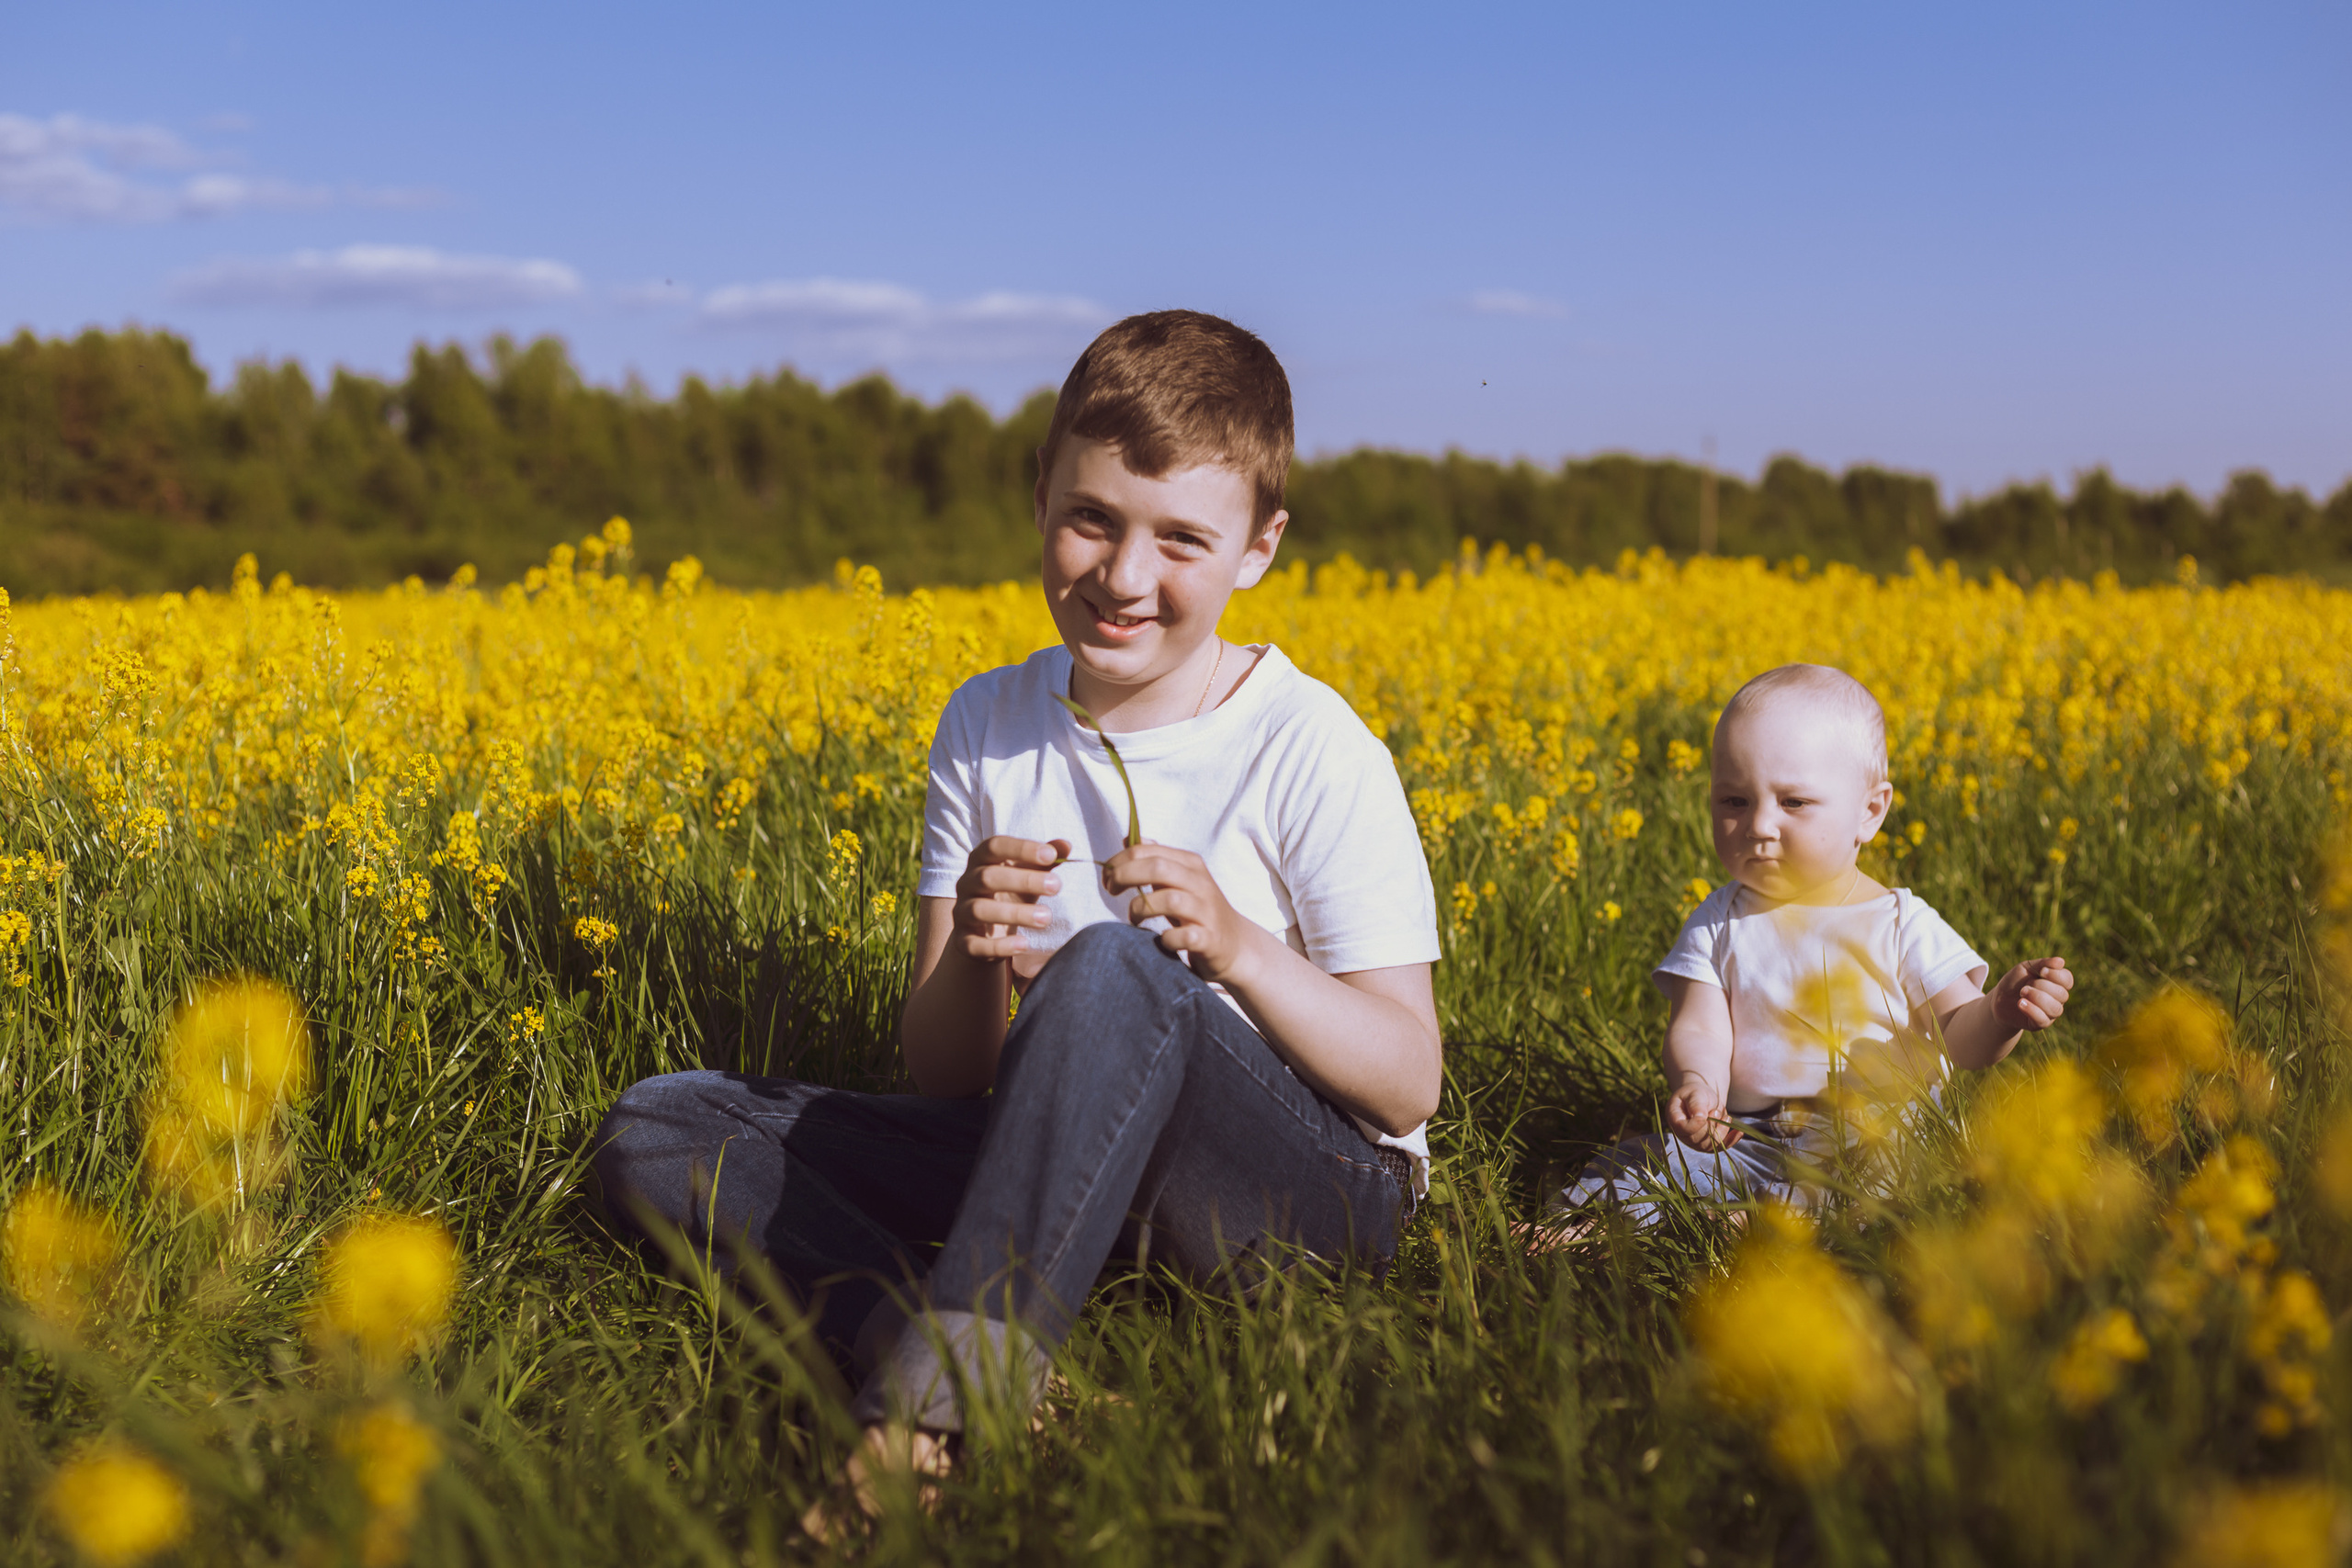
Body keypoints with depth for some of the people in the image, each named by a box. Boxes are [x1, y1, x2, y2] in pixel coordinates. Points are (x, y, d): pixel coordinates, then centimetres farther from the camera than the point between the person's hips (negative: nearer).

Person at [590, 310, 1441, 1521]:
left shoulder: (1308, 750, -8)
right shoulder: (988, 727, 3)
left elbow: (1410, 1087, -9)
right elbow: (939, 1078, 4)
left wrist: (1235, 945, -25)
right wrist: (972, 958, -19)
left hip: (1318, 1191, -5)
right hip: (1073, 1169, 5)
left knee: (1111, 969, -36)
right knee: (655, 1129, -10)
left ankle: (922, 1402, -39)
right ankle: (994, 1376, -30)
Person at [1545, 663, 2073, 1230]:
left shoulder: (1903, 925, 0)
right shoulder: (1718, 926, 4)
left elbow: (1959, 1036, -2)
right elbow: (1699, 1030, -6)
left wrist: (2001, 1013, -26)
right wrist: (1695, 1083, -29)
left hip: (1878, 1141, -2)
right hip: (1744, 1138, 2)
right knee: (1618, 1171, -20)